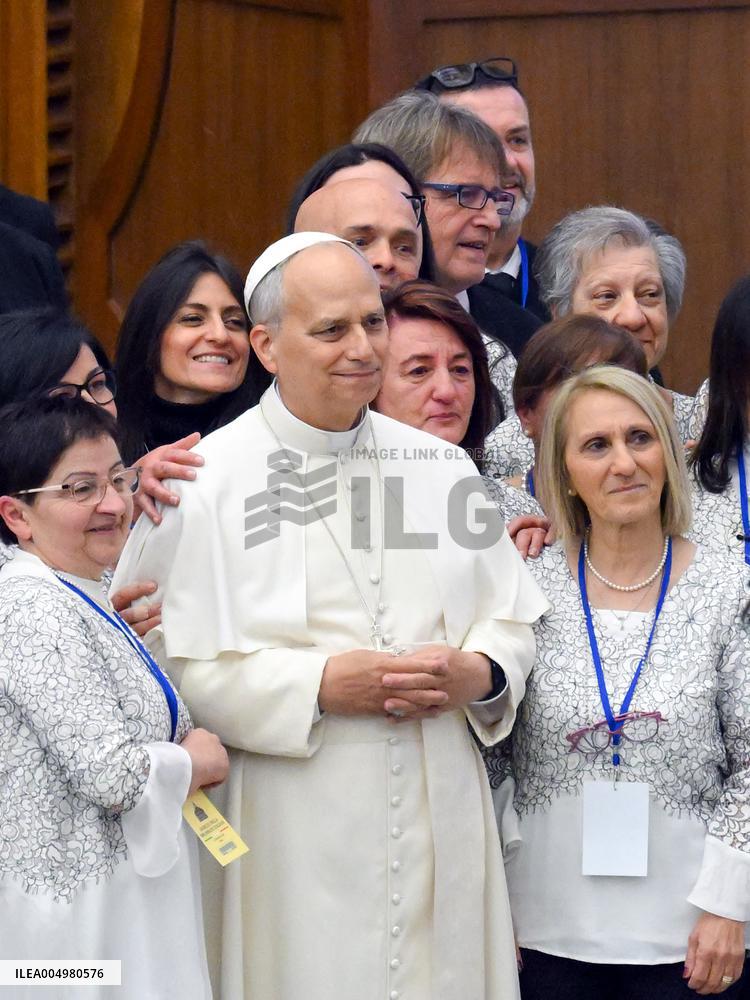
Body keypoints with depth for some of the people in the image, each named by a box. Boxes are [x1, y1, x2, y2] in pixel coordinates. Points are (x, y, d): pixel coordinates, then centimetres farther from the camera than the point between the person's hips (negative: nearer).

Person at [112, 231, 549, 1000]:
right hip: (295, 841, -4)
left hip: (441, 821, 4)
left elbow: (513, 618, 14)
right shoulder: (205, 483, -4)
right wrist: (318, 685, -16)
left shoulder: (442, 468, 11)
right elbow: (167, 659, -10)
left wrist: (479, 673, -8)